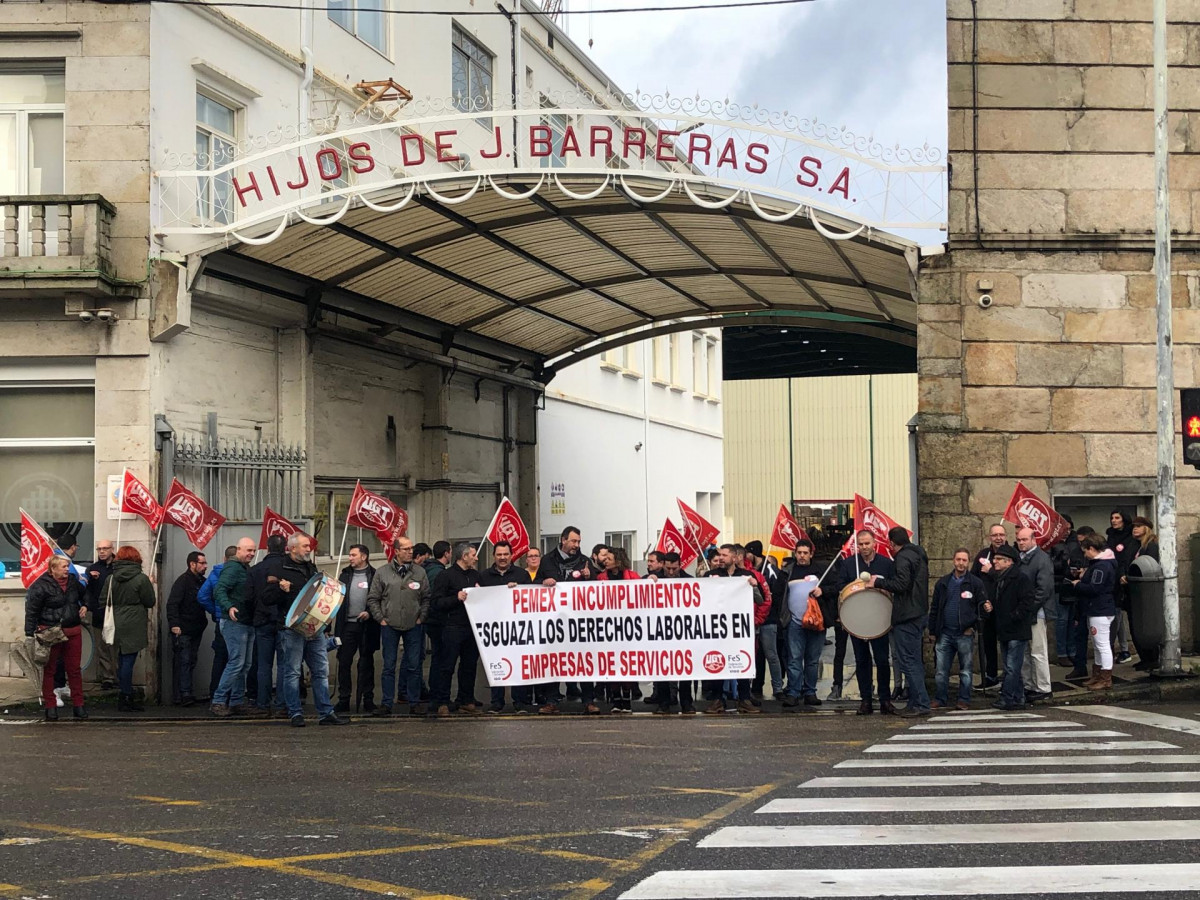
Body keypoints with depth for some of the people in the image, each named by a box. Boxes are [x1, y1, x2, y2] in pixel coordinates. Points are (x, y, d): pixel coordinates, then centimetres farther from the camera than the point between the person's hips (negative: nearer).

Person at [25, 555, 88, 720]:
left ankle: (78, 705, 17)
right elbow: (31, 612, -10)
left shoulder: (73, 581, 8)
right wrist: (30, 635, -12)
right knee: (49, 670, 4)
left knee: (74, 669, 10)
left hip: (73, 632, 5)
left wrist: (85, 606, 11)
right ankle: (50, 706, 12)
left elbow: (84, 594, 30)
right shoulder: (40, 586, -11)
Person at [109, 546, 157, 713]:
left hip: (116, 625, 5)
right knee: (128, 661, -3)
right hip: (133, 627, -5)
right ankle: (126, 698, -1)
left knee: (122, 662, 11)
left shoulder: (111, 578, 2)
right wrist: (150, 586, 11)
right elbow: (151, 602, -5)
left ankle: (125, 699, 16)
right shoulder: (141, 578, -11)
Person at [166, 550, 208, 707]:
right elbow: (172, 604, -18)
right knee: (184, 661, -10)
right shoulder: (183, 581, -11)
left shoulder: (203, 582, 14)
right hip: (182, 630, -8)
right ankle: (185, 694, -12)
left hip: (196, 630, 8)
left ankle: (178, 696, 16)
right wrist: (174, 624, -26)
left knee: (190, 663, 10)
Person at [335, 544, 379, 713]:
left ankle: (368, 701, 11)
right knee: (344, 662, 2)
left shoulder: (374, 575, 0)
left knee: (366, 664, 5)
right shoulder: (344, 574, 11)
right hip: (347, 624, 3)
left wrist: (369, 613, -14)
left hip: (367, 625, -3)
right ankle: (343, 701, 8)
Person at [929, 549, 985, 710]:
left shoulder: (975, 583, 2)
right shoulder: (943, 583, 11)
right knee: (941, 670, 3)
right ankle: (940, 699, 11)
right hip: (944, 634, 3)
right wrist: (933, 631, 8)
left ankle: (964, 700, 10)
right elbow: (934, 609, 13)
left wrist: (973, 626, -7)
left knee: (965, 670, 3)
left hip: (965, 634, -2)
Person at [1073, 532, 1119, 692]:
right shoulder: (1098, 563, 15)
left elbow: (1094, 588, -23)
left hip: (1101, 611, -11)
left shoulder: (1101, 566, -19)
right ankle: (1097, 677, 26)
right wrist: (1083, 578, 6)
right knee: (1097, 645, 18)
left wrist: (1078, 585, -9)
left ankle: (1106, 680, -4)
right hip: (1096, 609, 11)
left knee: (1102, 645, -7)